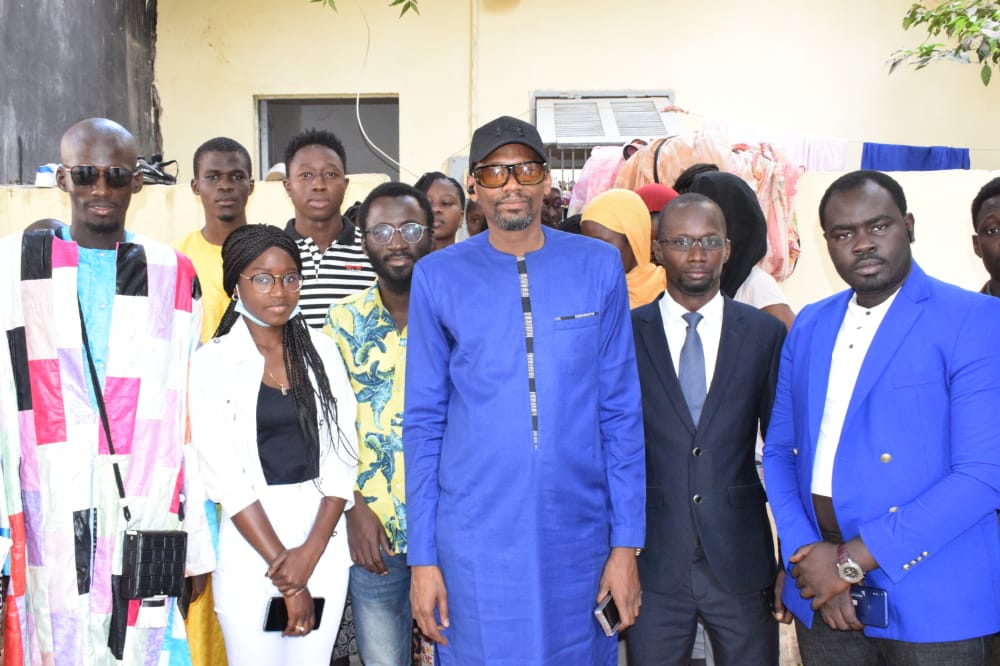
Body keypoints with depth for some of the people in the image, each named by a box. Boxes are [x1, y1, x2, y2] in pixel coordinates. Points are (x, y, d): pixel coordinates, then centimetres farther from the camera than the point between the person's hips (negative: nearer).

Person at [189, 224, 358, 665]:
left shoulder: (321, 350, 4)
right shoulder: (213, 363, -5)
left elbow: (342, 455, 1)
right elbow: (224, 477, -9)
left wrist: (311, 551, -10)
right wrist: (284, 574, -12)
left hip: (324, 538, 3)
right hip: (251, 540, -2)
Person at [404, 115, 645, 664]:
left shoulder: (598, 266, 2)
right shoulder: (437, 276, 0)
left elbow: (620, 411, 3)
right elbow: (423, 422, 3)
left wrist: (626, 542, 0)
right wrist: (422, 556, 1)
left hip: (578, 536, 1)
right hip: (474, 540, 0)